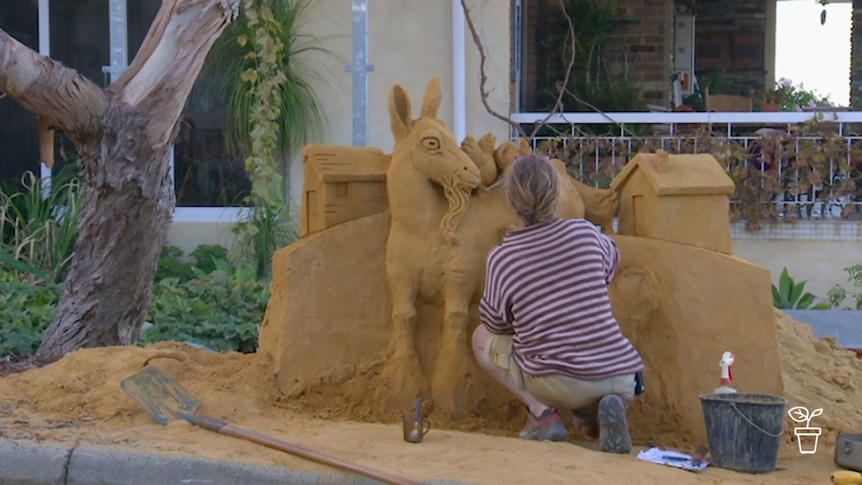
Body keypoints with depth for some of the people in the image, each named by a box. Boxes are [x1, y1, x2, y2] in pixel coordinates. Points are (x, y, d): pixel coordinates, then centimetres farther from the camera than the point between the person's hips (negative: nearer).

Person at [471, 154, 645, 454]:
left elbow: (495, 323, 7)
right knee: (592, 429, 38)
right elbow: (611, 261, 24)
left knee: (482, 339, 19)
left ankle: (542, 412, 4)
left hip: (558, 383, -3)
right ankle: (603, 413, -1)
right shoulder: (584, 232, 0)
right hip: (621, 379, 3)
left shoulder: (501, 258, -7)